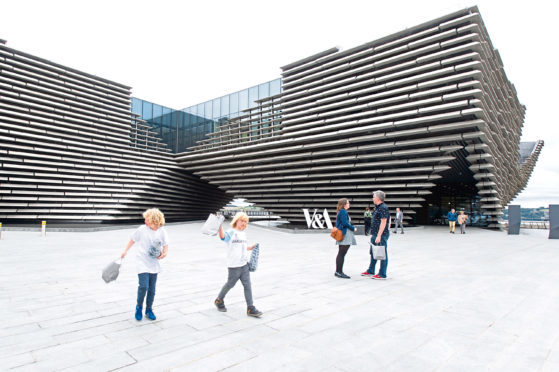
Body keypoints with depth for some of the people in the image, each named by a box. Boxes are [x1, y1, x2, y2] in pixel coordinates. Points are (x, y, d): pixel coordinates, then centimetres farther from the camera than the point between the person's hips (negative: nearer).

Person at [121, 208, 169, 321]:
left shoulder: (162, 231, -4)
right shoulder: (142, 229, -9)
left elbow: (166, 244, 6)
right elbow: (133, 240, 7)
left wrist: (164, 253, -13)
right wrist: (125, 251, 12)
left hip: (154, 264, 2)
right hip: (142, 262, -2)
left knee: (152, 289, 8)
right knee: (143, 286, -13)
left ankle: (149, 309, 28)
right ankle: (139, 307, 14)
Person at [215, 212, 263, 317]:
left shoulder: (243, 234, 12)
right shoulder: (230, 233, -12)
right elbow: (222, 236, -34)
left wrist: (250, 248, 13)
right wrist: (220, 225, -47)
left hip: (244, 264, 6)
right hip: (234, 266, -6)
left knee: (247, 285, 3)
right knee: (230, 284, 10)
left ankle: (250, 308, 8)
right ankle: (219, 300, 36)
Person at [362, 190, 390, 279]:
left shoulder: (383, 208, -16)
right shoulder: (378, 208, 16)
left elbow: (383, 222, -22)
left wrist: (379, 236, -24)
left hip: (381, 235, -11)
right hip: (375, 234, 11)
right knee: (373, 252, 18)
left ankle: (382, 274, 7)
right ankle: (370, 271, 30)